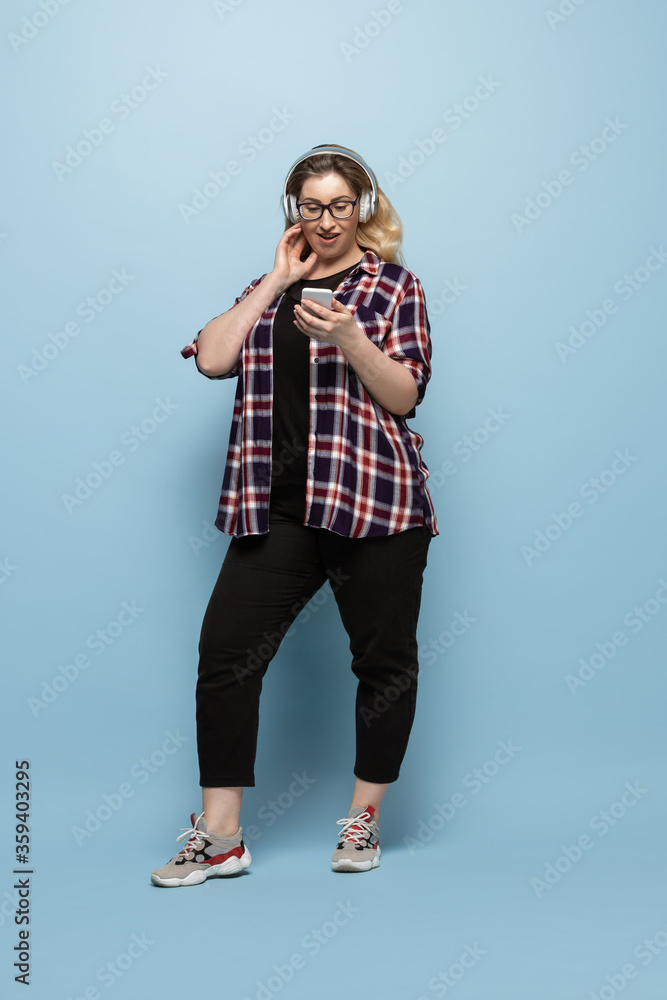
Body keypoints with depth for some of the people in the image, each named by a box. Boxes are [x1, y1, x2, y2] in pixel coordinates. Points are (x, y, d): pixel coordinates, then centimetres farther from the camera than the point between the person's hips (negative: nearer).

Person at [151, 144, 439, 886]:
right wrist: (277, 281, 4)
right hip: (279, 505, 3)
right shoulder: (271, 289, 19)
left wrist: (348, 338, -19)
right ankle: (218, 836, 6)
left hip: (374, 501, -2)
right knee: (226, 650, -4)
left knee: (384, 659, 4)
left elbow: (405, 394, -3)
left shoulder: (393, 285, 7)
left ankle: (364, 820, 22)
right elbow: (212, 359, 2)